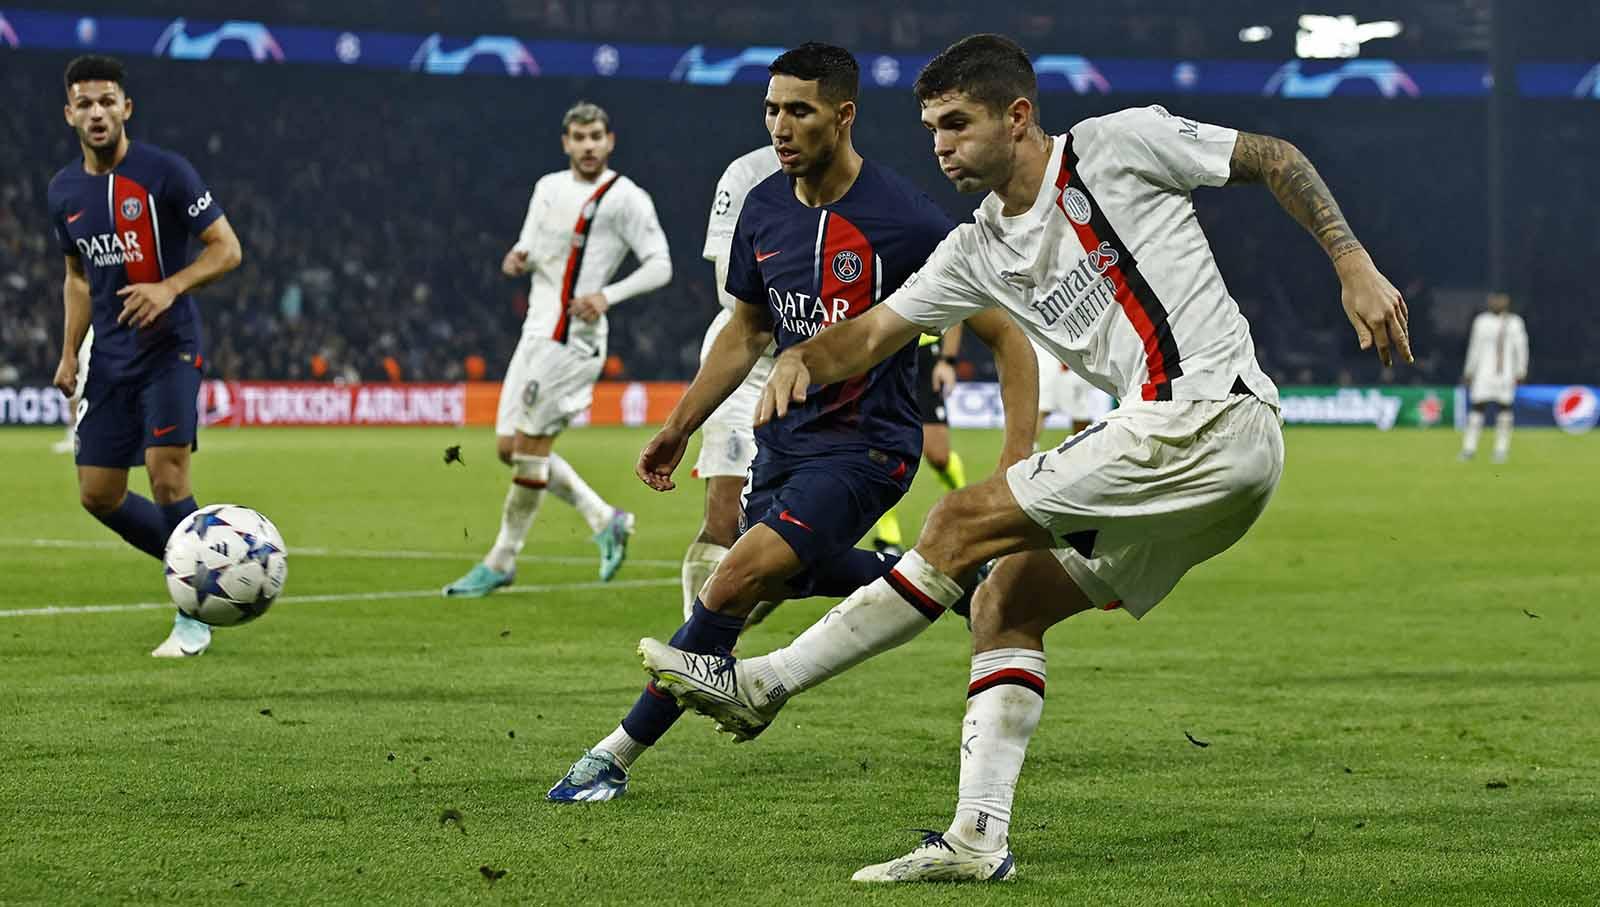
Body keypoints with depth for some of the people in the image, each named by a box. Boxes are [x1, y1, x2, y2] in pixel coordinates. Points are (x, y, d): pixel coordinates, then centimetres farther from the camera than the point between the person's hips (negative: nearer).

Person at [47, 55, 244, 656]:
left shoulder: (165, 172, -11)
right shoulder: (64, 191, 7)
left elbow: (227, 248, -9)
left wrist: (170, 287, -24)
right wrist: (69, 353, 12)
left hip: (169, 346, -6)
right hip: (109, 355, 6)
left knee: (167, 474, -18)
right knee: (98, 495, 4)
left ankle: (194, 617, -5)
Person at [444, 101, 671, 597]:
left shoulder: (625, 198, -7)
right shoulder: (548, 188, 14)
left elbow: (660, 265, -7)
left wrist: (608, 295, -21)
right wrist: (518, 258, -1)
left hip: (573, 337, -8)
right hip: (537, 330, 8)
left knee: (531, 446, -8)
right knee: (509, 446, 5)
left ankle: (501, 562, 2)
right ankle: (605, 520, 16)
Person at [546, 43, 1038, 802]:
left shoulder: (905, 221, -18)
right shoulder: (764, 209, 1)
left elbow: (1007, 338, -11)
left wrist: (1017, 459, -20)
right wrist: (680, 427, 16)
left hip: (865, 447, -8)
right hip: (786, 434, 8)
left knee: (738, 578, -20)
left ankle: (617, 756, -10)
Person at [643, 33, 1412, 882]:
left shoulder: (1119, 144, -1)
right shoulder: (978, 253, 18)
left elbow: (1275, 159, 4)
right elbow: (876, 331, 18)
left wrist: (1355, 267, -5)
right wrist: (802, 358, -4)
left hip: (1208, 417, -8)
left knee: (963, 523, -8)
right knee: (1004, 603, 5)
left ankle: (762, 684, -4)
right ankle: (978, 839, 2)